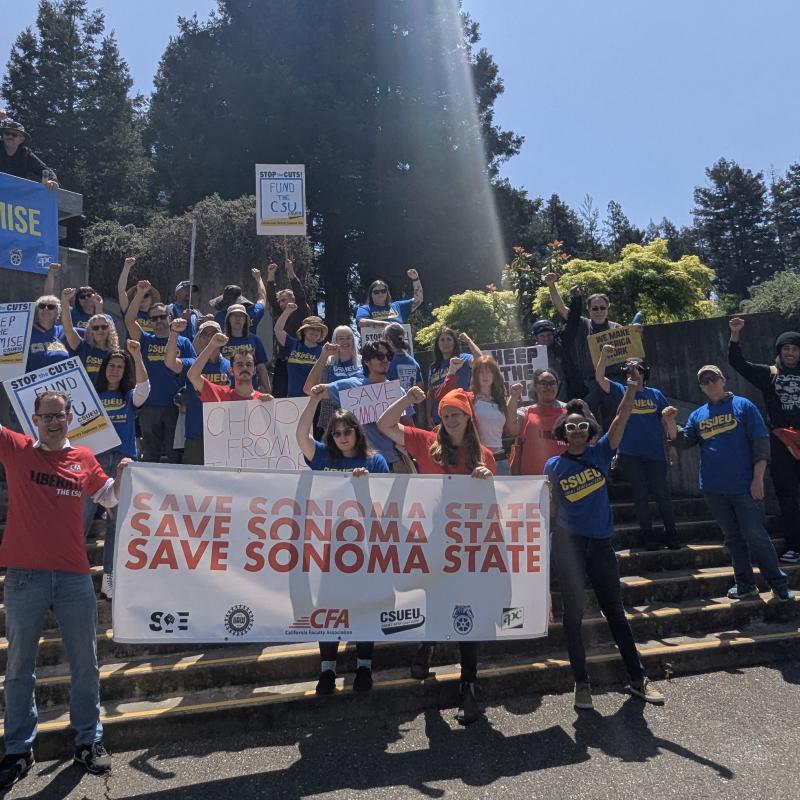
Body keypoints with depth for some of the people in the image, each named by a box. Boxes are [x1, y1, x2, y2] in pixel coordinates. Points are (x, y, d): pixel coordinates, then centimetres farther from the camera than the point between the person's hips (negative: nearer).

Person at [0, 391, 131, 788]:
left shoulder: (84, 458, 6)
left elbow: (111, 497, 17)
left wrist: (122, 474, -2)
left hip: (74, 576, 2)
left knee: (85, 664, 10)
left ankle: (88, 740, 26)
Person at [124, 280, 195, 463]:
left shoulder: (183, 342, 8)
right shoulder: (145, 340, 11)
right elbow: (129, 320, -3)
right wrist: (140, 294, -10)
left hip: (176, 406, -1)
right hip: (149, 406, 2)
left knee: (175, 454, 3)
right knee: (150, 455, 9)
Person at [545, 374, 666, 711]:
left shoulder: (600, 453, 0)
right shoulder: (553, 465, -1)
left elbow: (621, 419, -10)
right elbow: (551, 505, 8)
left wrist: (631, 389, -22)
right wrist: (545, 540, 7)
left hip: (601, 543, 1)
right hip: (568, 544, -1)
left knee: (615, 612, 13)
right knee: (574, 614, 7)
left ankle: (638, 678, 25)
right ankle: (581, 682, 20)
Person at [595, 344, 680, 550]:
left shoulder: (655, 394, 8)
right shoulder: (620, 391, 4)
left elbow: (666, 421, 11)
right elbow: (599, 378, -10)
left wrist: (672, 445, 7)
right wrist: (604, 356, -24)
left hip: (655, 453, 1)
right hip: (629, 454, -1)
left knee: (662, 493, 3)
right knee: (640, 495, 6)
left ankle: (671, 534, 15)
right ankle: (647, 535, 15)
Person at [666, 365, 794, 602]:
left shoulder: (742, 405, -1)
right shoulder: (698, 415, 11)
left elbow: (761, 442, -5)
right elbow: (682, 442, 5)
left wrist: (758, 479, -11)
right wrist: (670, 423, -13)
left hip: (744, 486, -4)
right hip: (714, 489, 4)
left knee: (756, 536, -2)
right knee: (733, 538, 13)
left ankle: (779, 585, 12)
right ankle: (745, 584, 23)